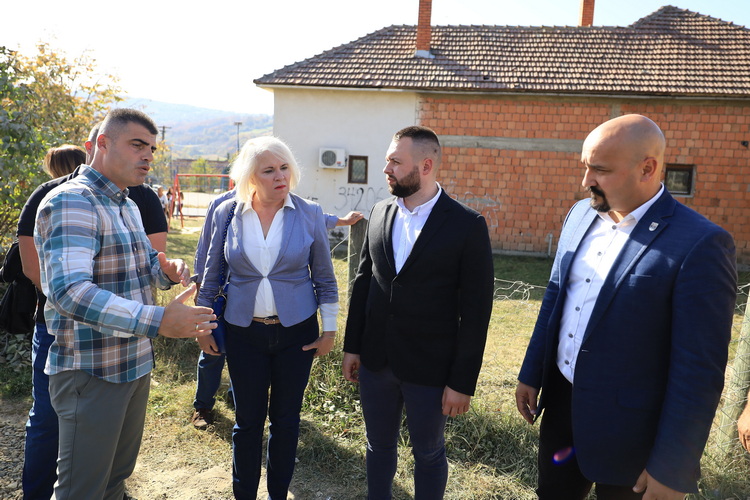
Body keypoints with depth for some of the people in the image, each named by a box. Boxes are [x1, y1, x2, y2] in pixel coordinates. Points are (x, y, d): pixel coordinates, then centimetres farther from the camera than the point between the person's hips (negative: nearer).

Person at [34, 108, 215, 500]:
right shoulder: (70, 202, -19)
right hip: (91, 374, -9)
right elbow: (69, 291, -32)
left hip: (135, 365, 9)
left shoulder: (127, 205, 12)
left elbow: (143, 267, 20)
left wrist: (167, 269, -5)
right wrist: (158, 320, -39)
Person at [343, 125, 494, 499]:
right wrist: (351, 346, 9)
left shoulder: (468, 225, -13)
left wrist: (463, 382, -11)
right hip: (375, 359, 4)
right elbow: (363, 281, 8)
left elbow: (475, 311, -12)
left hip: (429, 367, -4)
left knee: (428, 455, 16)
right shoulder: (380, 213, 2)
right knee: (378, 446, 20)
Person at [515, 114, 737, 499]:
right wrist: (530, 375, 12)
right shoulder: (580, 215, 1)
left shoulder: (698, 245, -20)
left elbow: (699, 369, -18)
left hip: (625, 431, -6)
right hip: (560, 402, 6)